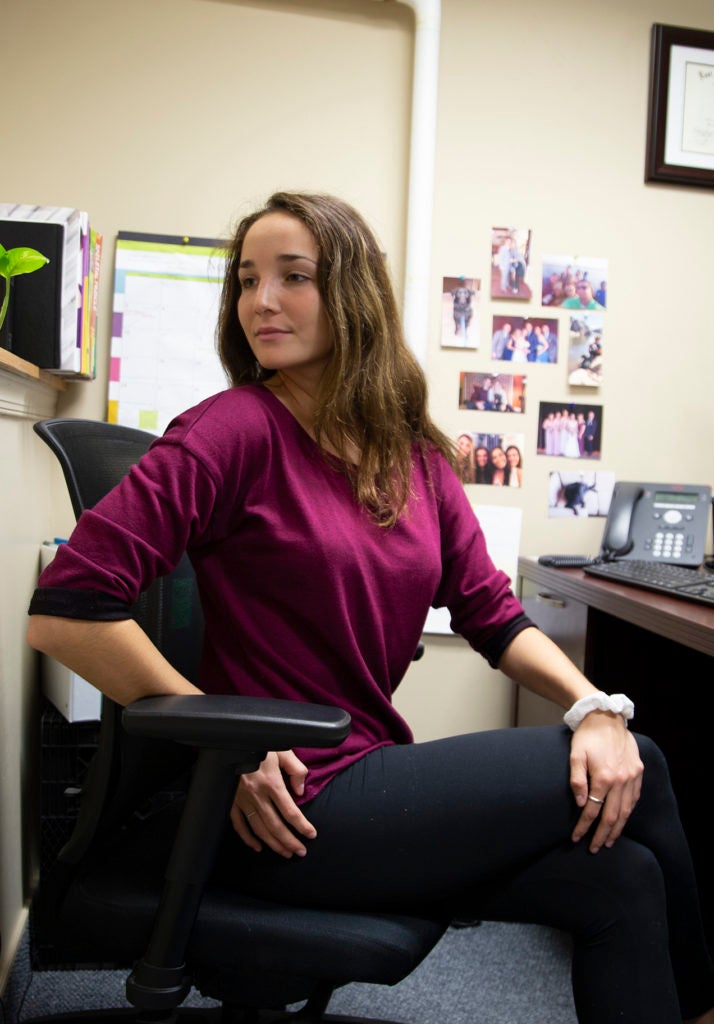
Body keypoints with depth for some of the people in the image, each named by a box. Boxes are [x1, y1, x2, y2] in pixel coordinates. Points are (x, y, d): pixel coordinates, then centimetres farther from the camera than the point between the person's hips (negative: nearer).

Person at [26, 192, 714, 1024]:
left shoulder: (413, 455, 7)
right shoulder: (237, 428, -14)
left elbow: (494, 615, 6)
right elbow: (62, 611, -18)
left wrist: (594, 705, -10)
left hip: (369, 778, 6)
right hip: (281, 809, -6)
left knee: (619, 880, -10)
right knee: (639, 771, -7)